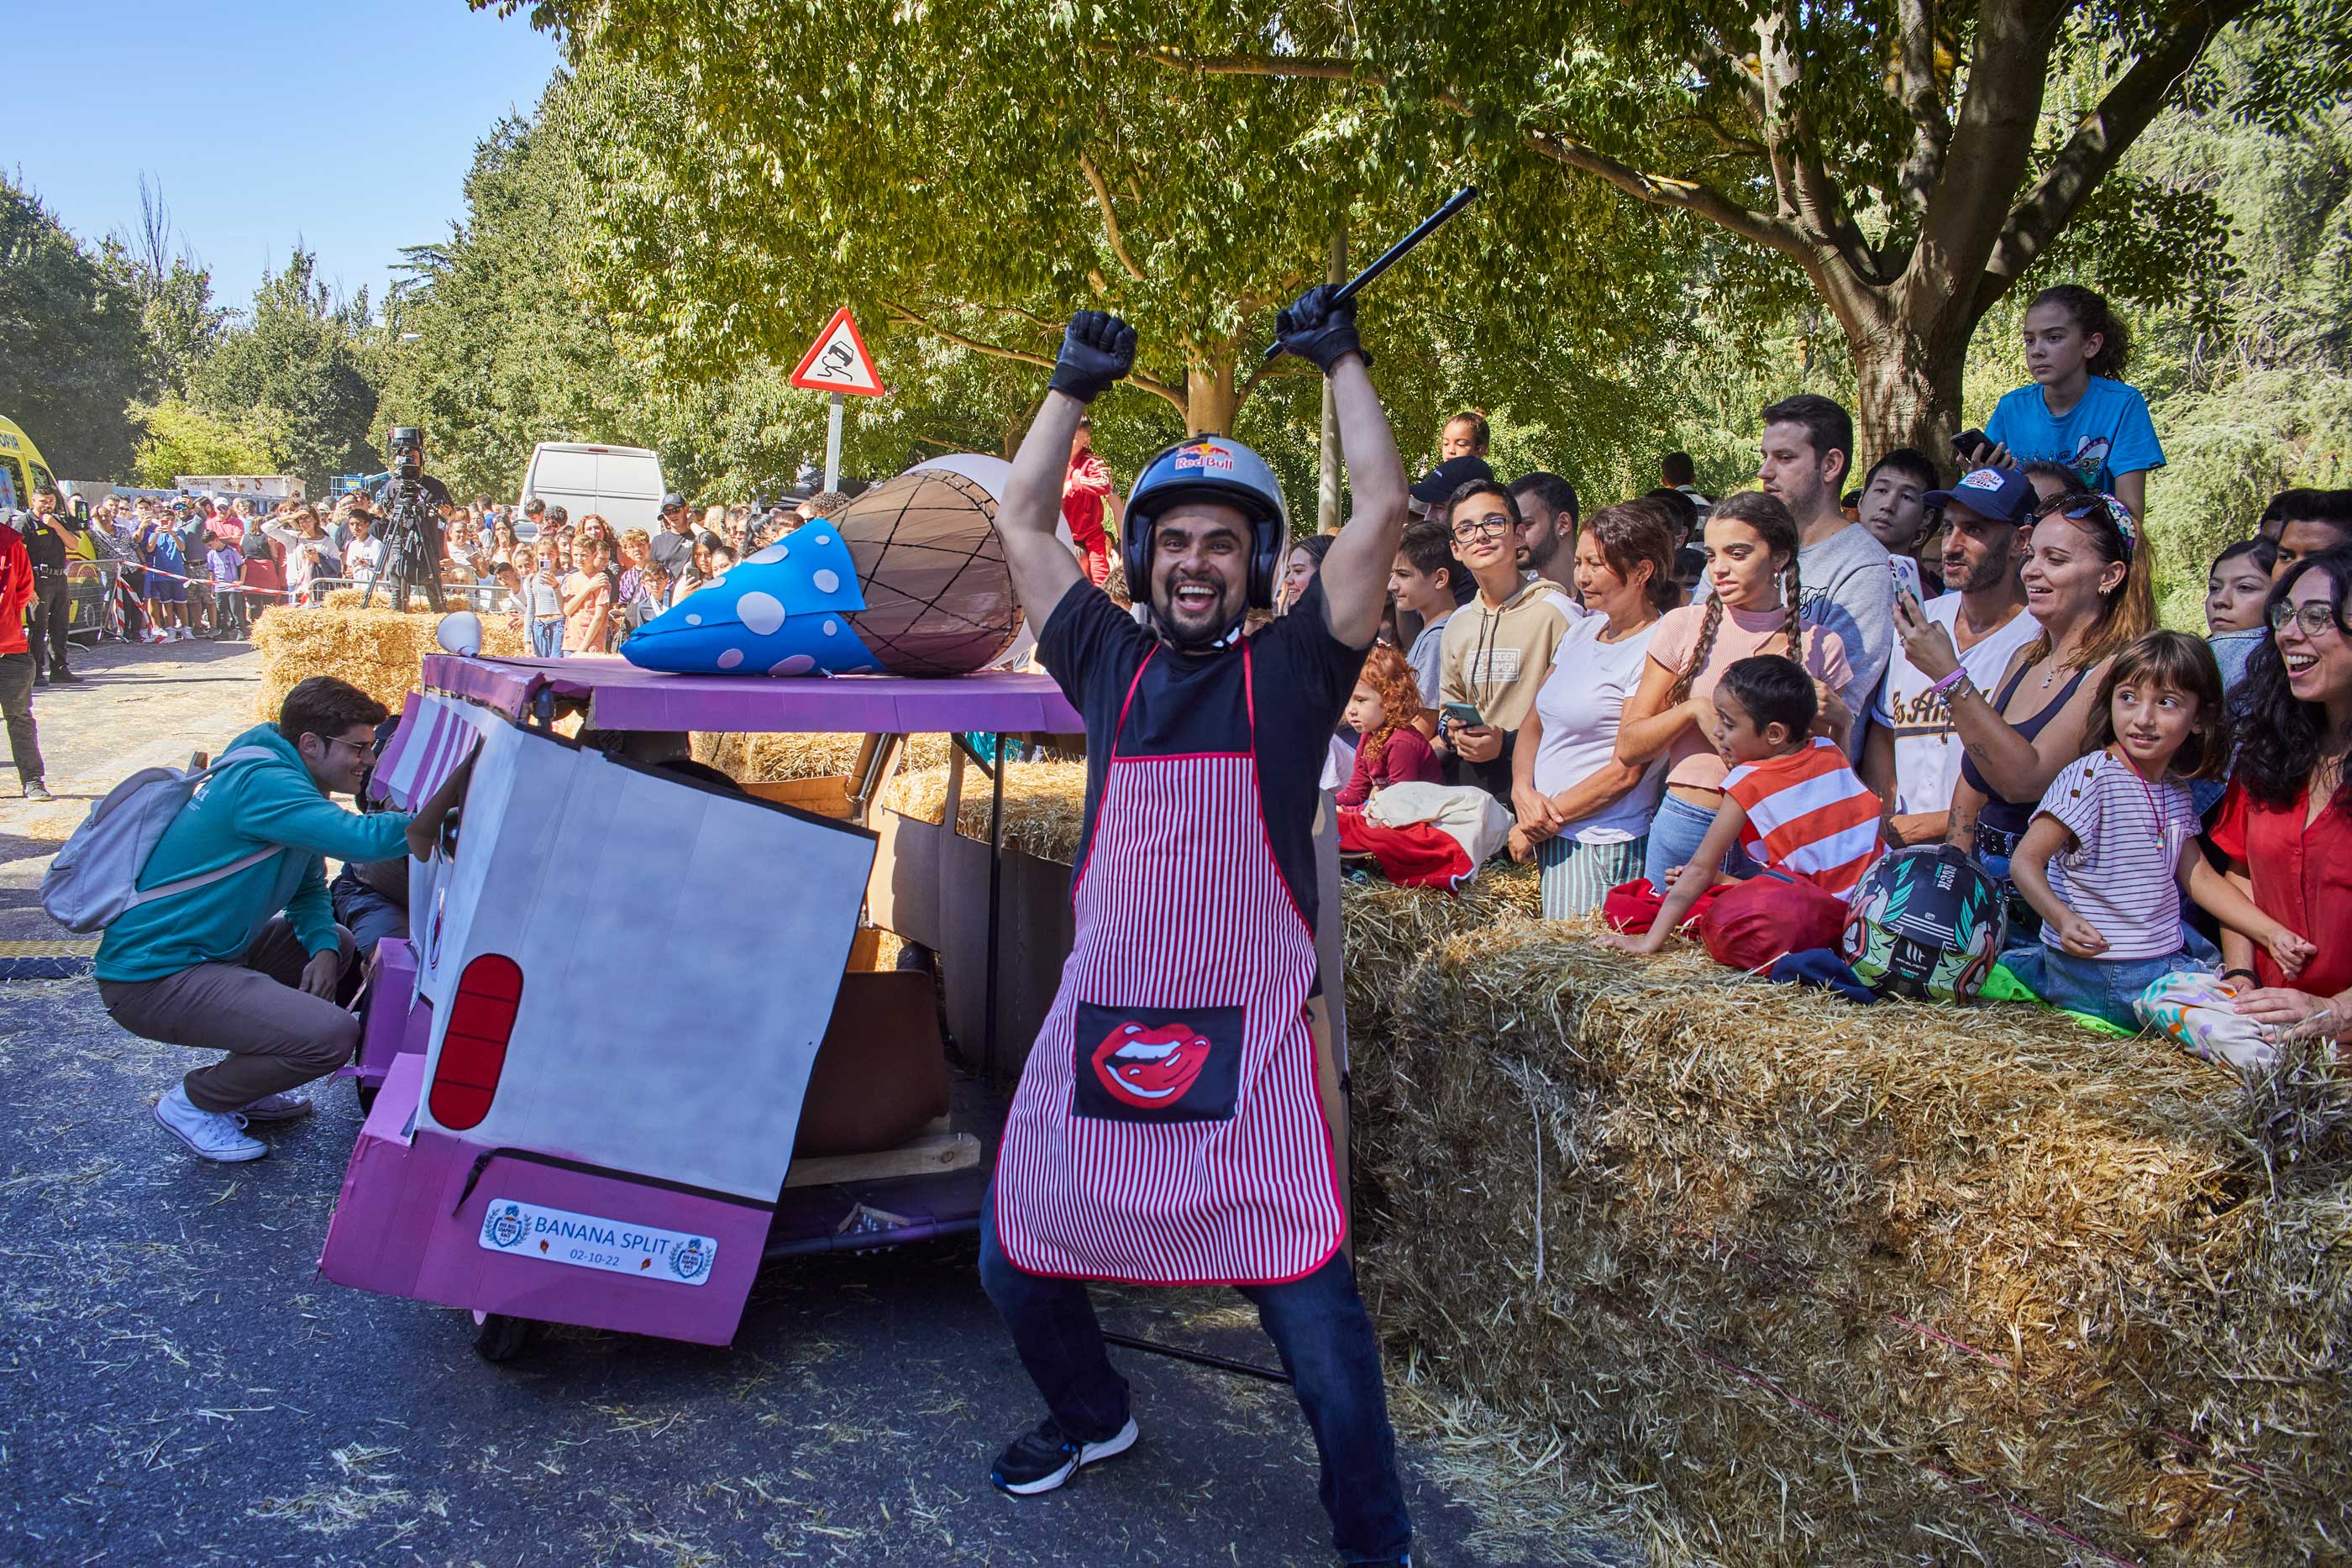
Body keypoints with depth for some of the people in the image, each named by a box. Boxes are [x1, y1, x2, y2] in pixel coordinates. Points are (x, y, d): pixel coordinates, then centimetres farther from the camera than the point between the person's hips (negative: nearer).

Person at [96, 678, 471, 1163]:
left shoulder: (289, 779, 10)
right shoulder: (262, 783, -22)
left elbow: (308, 889, 16)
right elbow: (365, 839, -35)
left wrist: (323, 947, -4)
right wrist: (457, 781, -31)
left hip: (201, 951, 11)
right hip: (152, 978, -11)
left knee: (340, 946, 22)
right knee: (334, 1035, -23)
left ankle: (242, 1084, 19)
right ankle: (194, 1103, 1)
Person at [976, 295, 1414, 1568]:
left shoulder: (1291, 670, 0)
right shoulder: (1114, 665, 9)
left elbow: (1382, 512, -6)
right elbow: (1022, 525, 15)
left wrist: (1340, 359, 2)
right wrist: (1076, 384, 15)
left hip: (1248, 1041, -4)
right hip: (1096, 1022, 4)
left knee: (1313, 1309, -4)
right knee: (1016, 1265, 15)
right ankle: (1092, 1416, 46)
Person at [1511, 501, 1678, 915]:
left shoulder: (1656, 648, -12)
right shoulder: (1581, 631, 12)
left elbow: (1626, 771, -15)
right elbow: (1534, 724, 14)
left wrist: (1539, 823, -11)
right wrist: (1523, 791, -6)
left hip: (1602, 849, -7)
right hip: (1551, 839, 7)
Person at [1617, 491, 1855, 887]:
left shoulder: (1820, 645, 3)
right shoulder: (1683, 627, 1)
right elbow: (1628, 749, 1)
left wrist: (1837, 717, -7)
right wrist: (1694, 709, -14)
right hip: (1686, 825, 0)